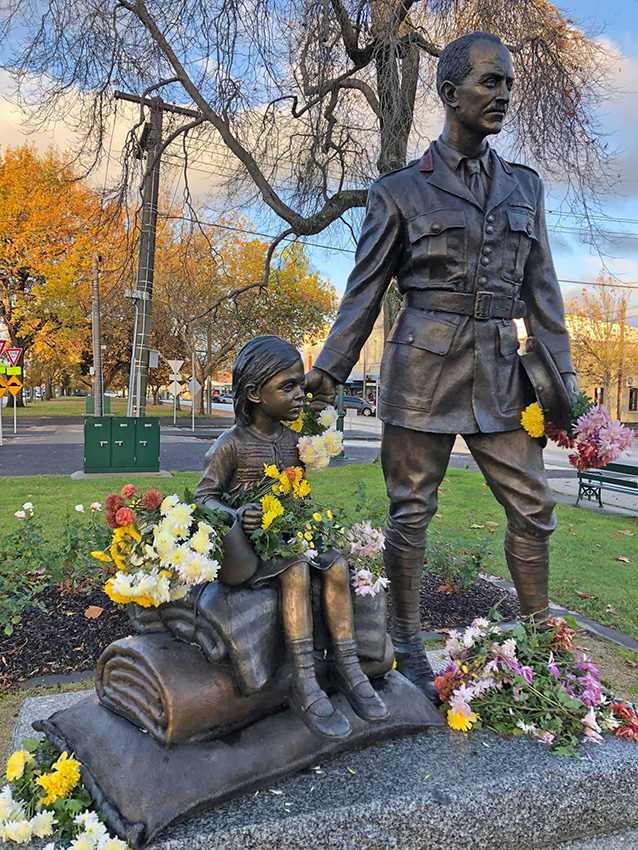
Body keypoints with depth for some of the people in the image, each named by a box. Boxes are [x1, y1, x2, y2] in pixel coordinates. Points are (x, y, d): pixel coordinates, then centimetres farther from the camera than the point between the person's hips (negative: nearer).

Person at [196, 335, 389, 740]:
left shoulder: (292, 439, 9)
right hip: (248, 540, -6)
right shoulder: (232, 444, -10)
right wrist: (235, 514, -29)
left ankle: (347, 666, -5)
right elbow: (205, 495, -9)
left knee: (337, 565, -15)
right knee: (297, 570, -30)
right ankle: (304, 683, -25)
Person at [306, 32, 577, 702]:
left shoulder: (525, 187, 15)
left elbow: (541, 292, 15)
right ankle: (407, 648, 21)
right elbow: (364, 292, 3)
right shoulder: (399, 191, 3)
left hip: (500, 371, 5)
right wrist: (328, 372, -1)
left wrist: (562, 378, 11)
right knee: (411, 509, 3)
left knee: (533, 505, 7)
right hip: (424, 367, -4)